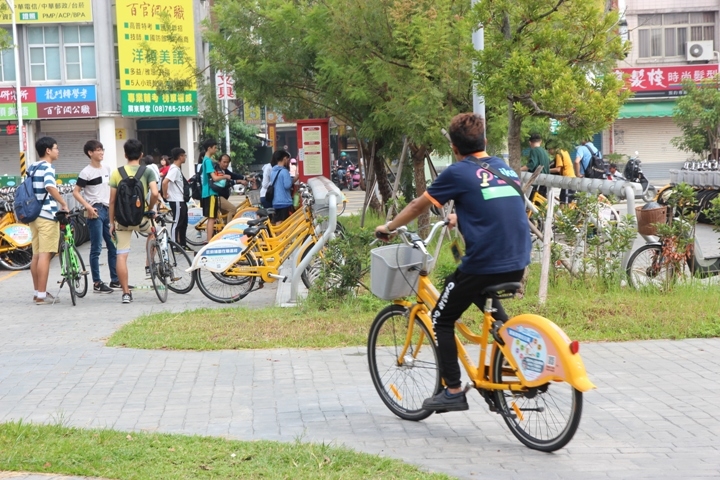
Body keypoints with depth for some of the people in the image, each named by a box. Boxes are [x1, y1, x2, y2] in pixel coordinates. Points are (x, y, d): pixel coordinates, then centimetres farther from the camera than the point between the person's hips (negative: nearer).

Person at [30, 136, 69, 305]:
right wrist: (63, 204, -21)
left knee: (36, 256, 12)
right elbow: (50, 187, -29)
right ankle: (42, 295, -7)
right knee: (45, 256, -7)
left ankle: (37, 293, 18)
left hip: (33, 215, 9)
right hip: (47, 216, -9)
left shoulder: (32, 168, 15)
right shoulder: (47, 168, -12)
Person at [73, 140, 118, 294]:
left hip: (108, 210, 7)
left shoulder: (107, 169, 12)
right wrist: (88, 207, -20)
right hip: (95, 211, -7)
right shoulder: (86, 172, -9)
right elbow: (76, 192, -11)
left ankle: (115, 280, 18)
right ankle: (97, 283, -2)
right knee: (96, 248, -6)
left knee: (113, 246, 10)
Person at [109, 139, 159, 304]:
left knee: (122, 256, 4)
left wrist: (111, 222, 8)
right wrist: (150, 209, 1)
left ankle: (126, 293, 2)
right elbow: (155, 193, -17)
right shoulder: (147, 172, -4)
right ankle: (149, 266, 27)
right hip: (141, 218, 0)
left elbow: (112, 200, -1)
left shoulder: (117, 173, -1)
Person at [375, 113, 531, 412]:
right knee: (485, 299, 36)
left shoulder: (457, 173, -4)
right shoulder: (505, 168, 15)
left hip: (483, 264, -7)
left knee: (441, 320, 11)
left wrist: (388, 228, 23)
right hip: (518, 263, 7)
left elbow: (418, 206, 7)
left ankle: (453, 392, 8)